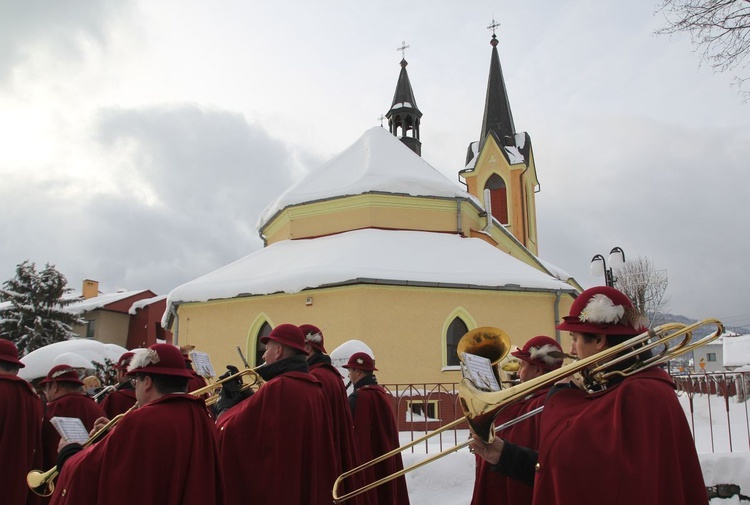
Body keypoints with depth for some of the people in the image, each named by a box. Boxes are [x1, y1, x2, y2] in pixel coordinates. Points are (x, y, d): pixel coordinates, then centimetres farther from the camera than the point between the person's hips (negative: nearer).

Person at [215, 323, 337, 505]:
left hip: (274, 487, -7)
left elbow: (229, 429, -17)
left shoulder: (277, 388, -20)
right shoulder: (316, 388, 4)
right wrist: (241, 395, 13)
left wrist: (225, 404, 2)